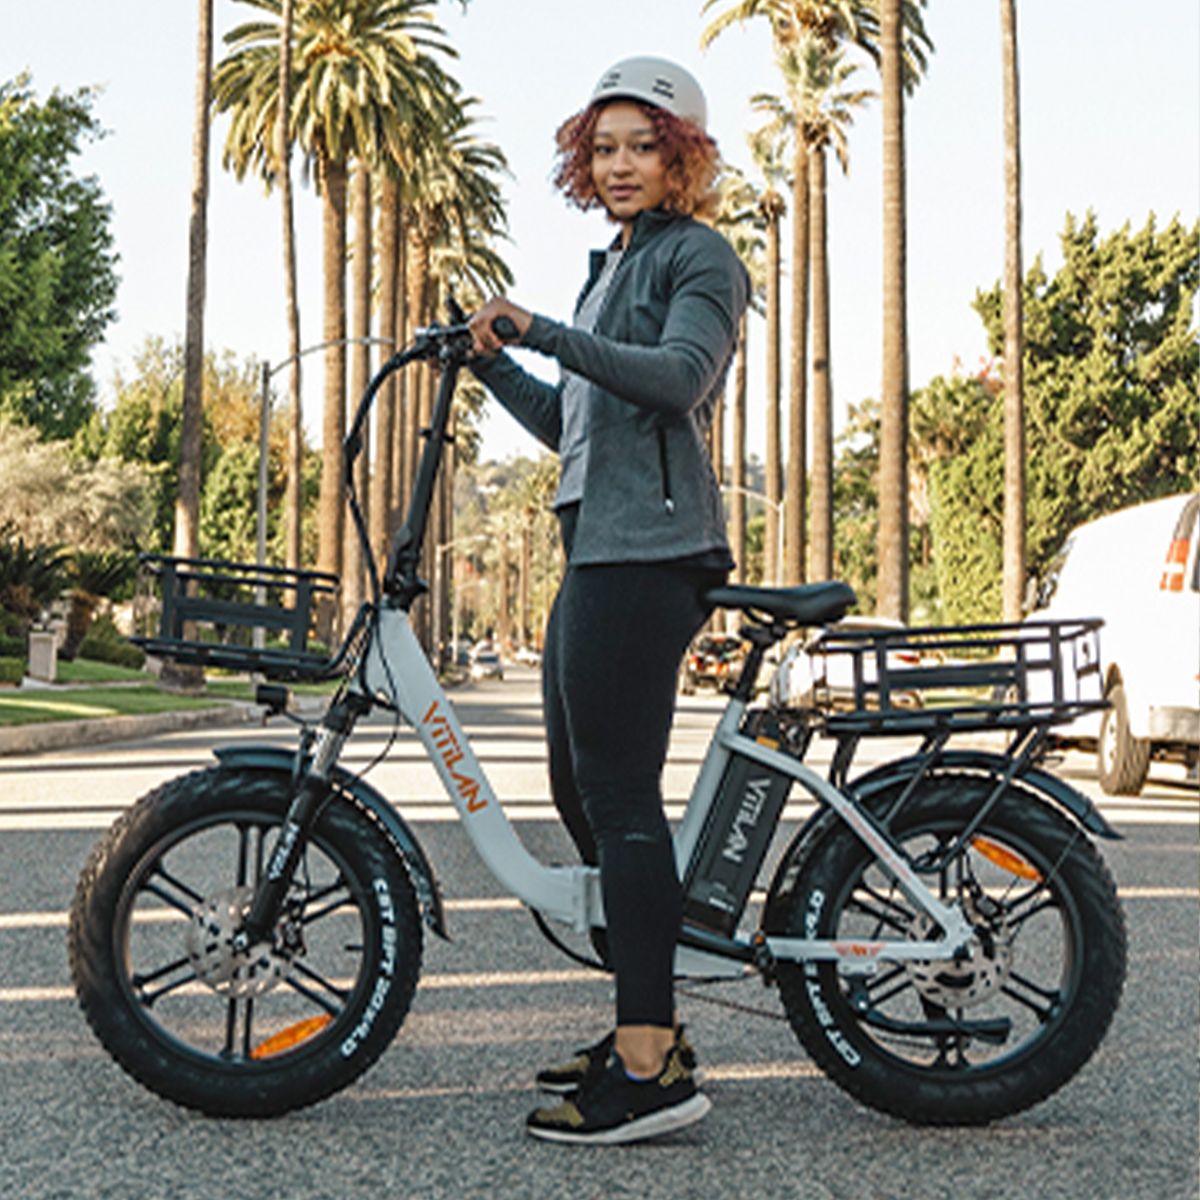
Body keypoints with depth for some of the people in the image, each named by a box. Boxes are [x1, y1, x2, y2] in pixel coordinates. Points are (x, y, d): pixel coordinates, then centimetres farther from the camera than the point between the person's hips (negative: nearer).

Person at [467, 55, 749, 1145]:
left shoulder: (700, 256, 1)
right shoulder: (612, 268, 28)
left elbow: (678, 375, -18)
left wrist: (542, 332, -24)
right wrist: (492, 363, 12)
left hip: (649, 544, -10)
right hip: (599, 542, 10)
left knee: (618, 790, -14)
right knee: (583, 791, 10)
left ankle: (651, 1067, -13)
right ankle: (650, 1026, 18)